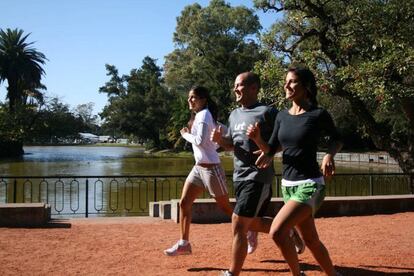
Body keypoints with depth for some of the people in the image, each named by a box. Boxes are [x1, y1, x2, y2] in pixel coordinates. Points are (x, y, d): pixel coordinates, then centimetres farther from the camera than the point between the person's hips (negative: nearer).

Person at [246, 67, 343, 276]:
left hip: (310, 185, -6)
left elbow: (336, 139, 7)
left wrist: (329, 154, -13)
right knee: (311, 240, 16)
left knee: (277, 232, -19)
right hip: (287, 185, 7)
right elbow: (271, 149, 9)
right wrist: (257, 139, -10)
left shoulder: (319, 115, -9)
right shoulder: (282, 116, 7)